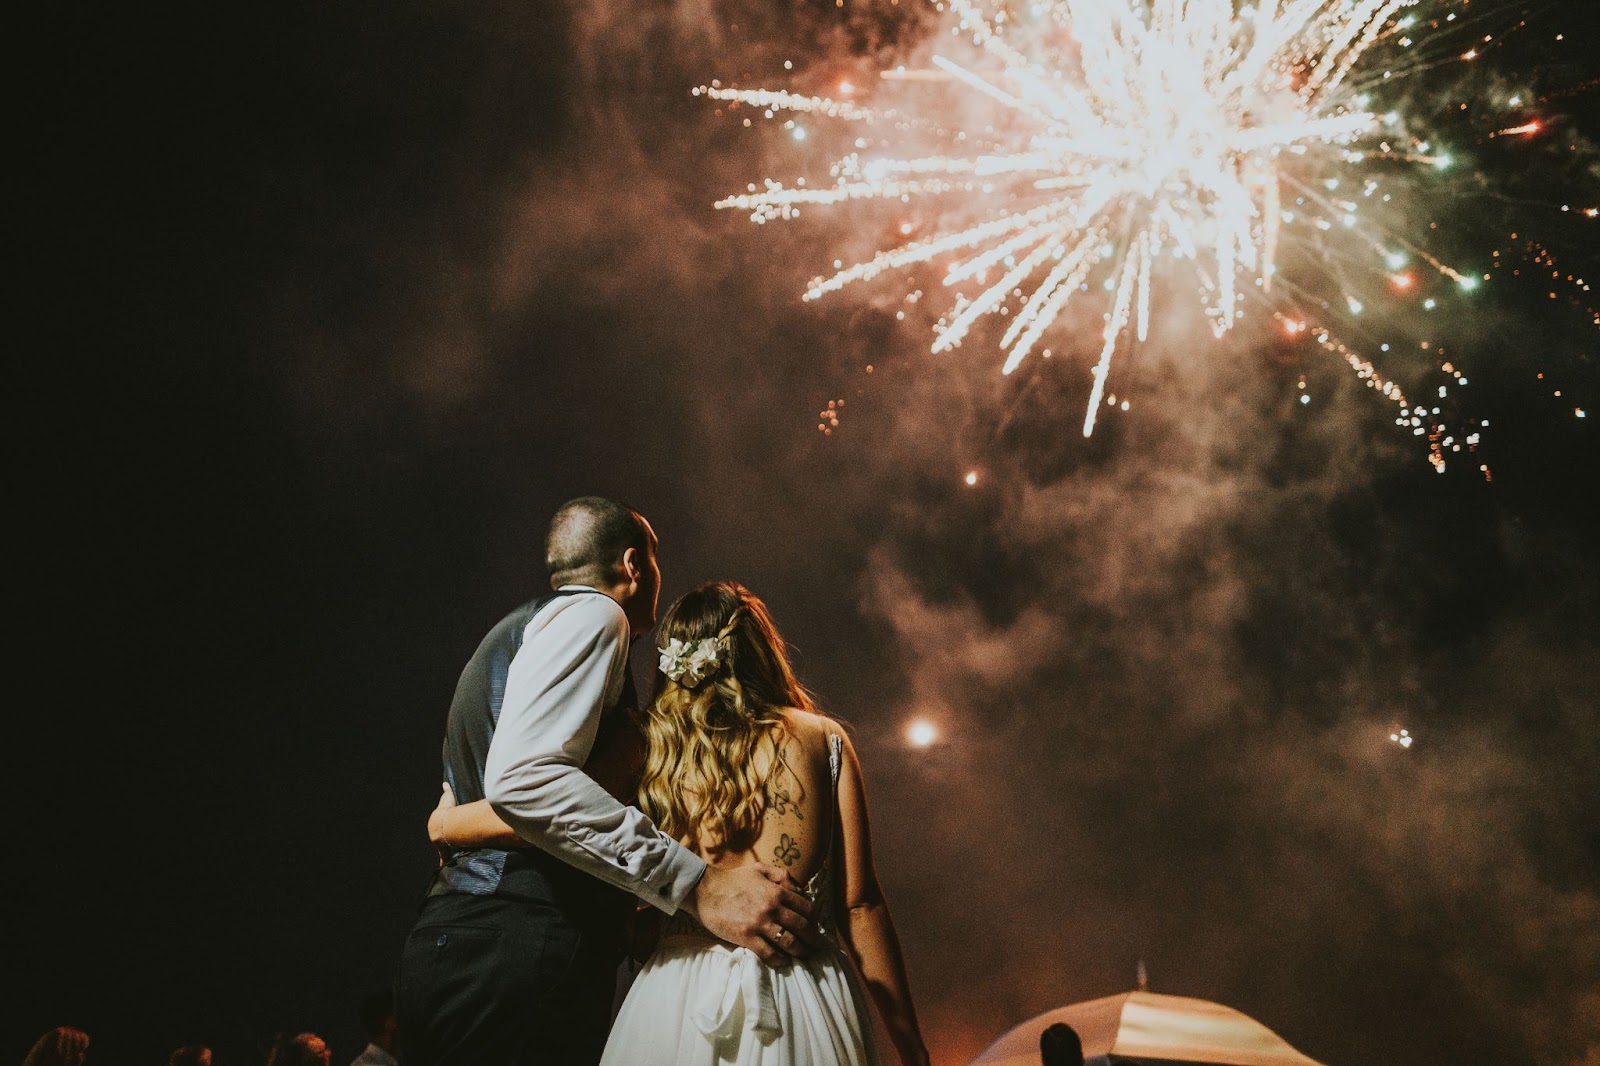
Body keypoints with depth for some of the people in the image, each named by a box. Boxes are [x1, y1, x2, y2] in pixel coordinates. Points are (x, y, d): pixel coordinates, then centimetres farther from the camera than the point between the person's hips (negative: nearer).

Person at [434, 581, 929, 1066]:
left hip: (679, 998, 1)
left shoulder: (651, 746, 0)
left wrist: (445, 822, 7)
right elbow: (860, 905, -4)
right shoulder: (822, 738, -1)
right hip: (802, 1013, 0)